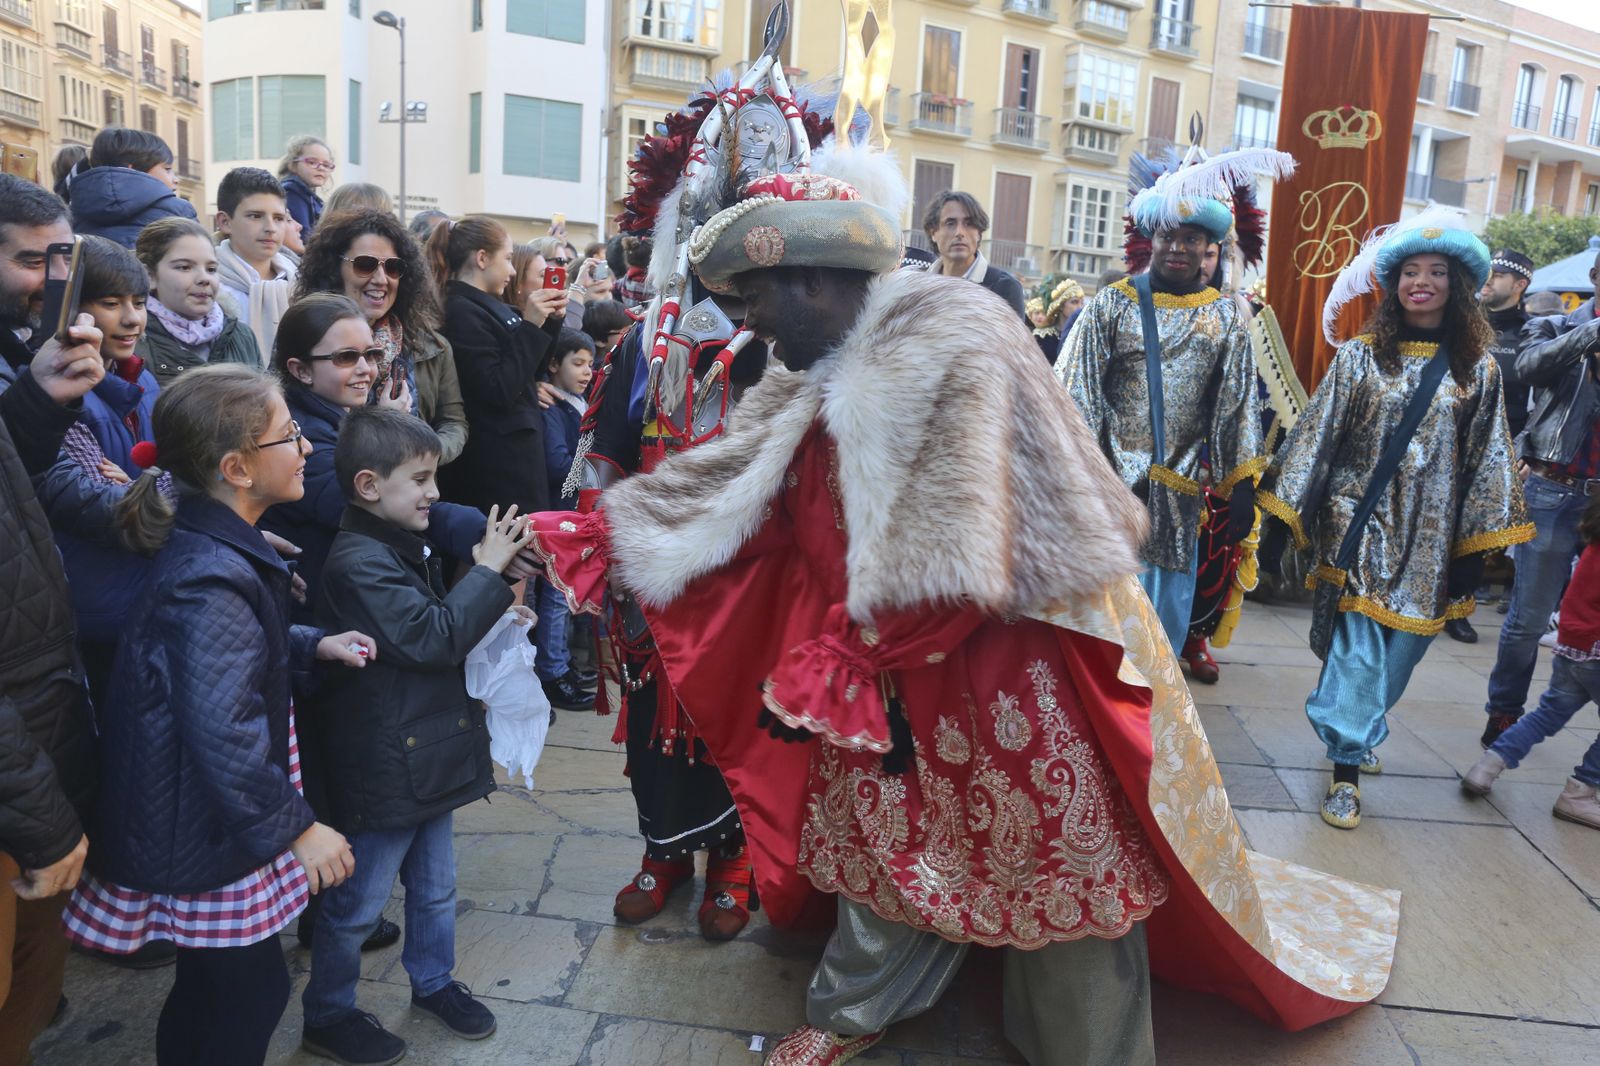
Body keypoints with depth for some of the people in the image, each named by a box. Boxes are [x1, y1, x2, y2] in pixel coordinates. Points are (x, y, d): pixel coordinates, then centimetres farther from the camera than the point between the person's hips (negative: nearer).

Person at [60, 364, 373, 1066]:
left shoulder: (215, 548, 3)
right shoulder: (212, 580, -28)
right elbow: (223, 733, -32)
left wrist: (312, 645, 5)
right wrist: (296, 827, -24)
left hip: (208, 817, 9)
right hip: (205, 832, -9)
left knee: (210, 986, 24)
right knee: (252, 993, 8)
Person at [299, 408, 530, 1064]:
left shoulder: (404, 547, 8)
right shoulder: (358, 563, -23)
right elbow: (432, 637, -27)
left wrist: (491, 616, 4)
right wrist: (487, 570, -21)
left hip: (429, 755, 9)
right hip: (385, 768, -9)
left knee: (435, 886, 23)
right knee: (358, 903, 10)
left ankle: (433, 981, 42)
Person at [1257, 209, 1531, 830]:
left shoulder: (1477, 370, 4)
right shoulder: (1359, 356, -1)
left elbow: (1487, 461, 4)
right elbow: (1315, 436, -2)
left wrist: (1474, 549, 0)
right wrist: (1281, 518, -6)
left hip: (1429, 538, 2)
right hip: (1360, 525, -2)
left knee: (1397, 651, 11)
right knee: (1357, 649, -5)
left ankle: (1356, 735, 36)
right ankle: (1346, 769, 5)